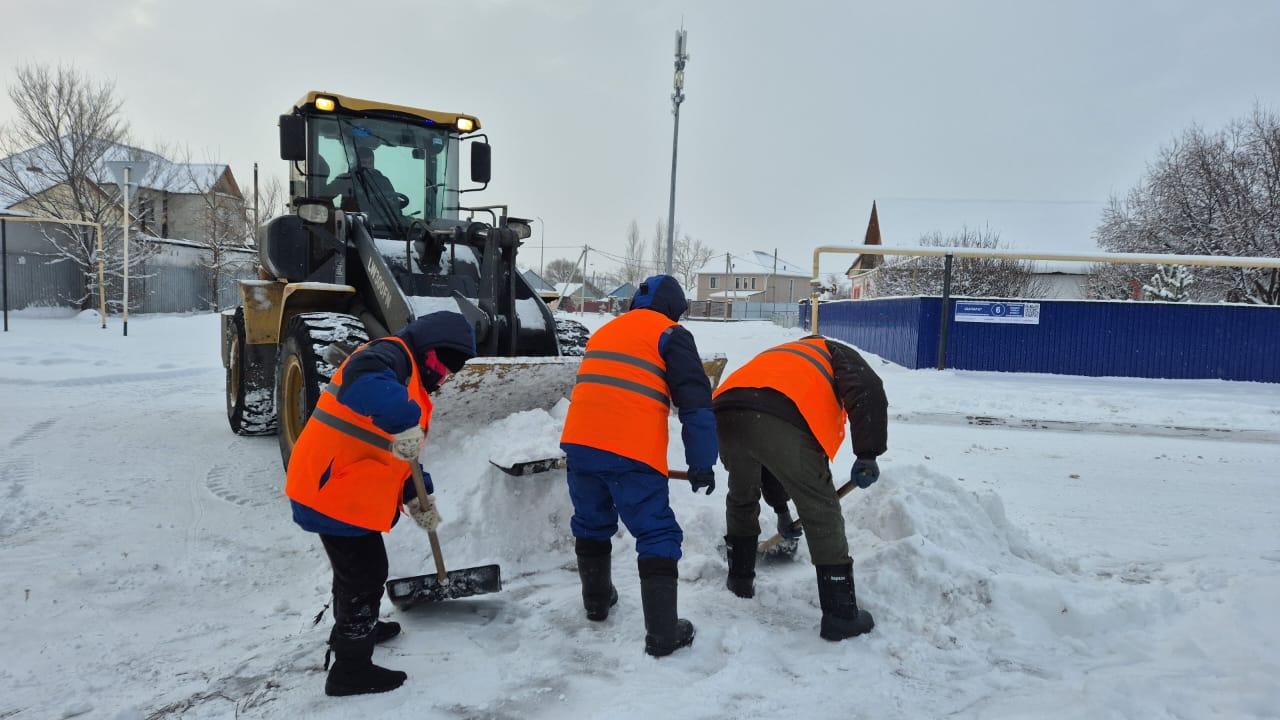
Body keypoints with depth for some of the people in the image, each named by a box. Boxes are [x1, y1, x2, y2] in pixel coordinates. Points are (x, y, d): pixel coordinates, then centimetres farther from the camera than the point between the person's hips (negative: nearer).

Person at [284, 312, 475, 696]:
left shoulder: (410, 378, 18)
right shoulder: (392, 355, -14)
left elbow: (401, 453, 21)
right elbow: (361, 380, -41)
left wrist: (418, 496, 13)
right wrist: (404, 421, -45)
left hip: (348, 490, 10)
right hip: (335, 490, -10)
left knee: (355, 567, 28)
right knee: (366, 575, 0)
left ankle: (355, 628, 50)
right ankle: (350, 669, 13)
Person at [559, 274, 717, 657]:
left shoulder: (604, 331, 25)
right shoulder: (670, 334, 5)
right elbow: (695, 402, -4)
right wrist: (701, 464, -1)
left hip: (580, 442, 7)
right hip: (632, 453, -6)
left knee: (592, 524, 24)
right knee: (657, 536, 1)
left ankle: (596, 601, 40)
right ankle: (663, 634, -1)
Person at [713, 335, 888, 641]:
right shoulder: (835, 352, 30)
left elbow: (764, 459, 48)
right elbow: (868, 391, 2)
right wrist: (867, 455, 2)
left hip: (726, 416, 6)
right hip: (783, 423, -5)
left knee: (741, 499, 32)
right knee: (822, 515, 11)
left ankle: (740, 578, 47)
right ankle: (840, 615, 17)